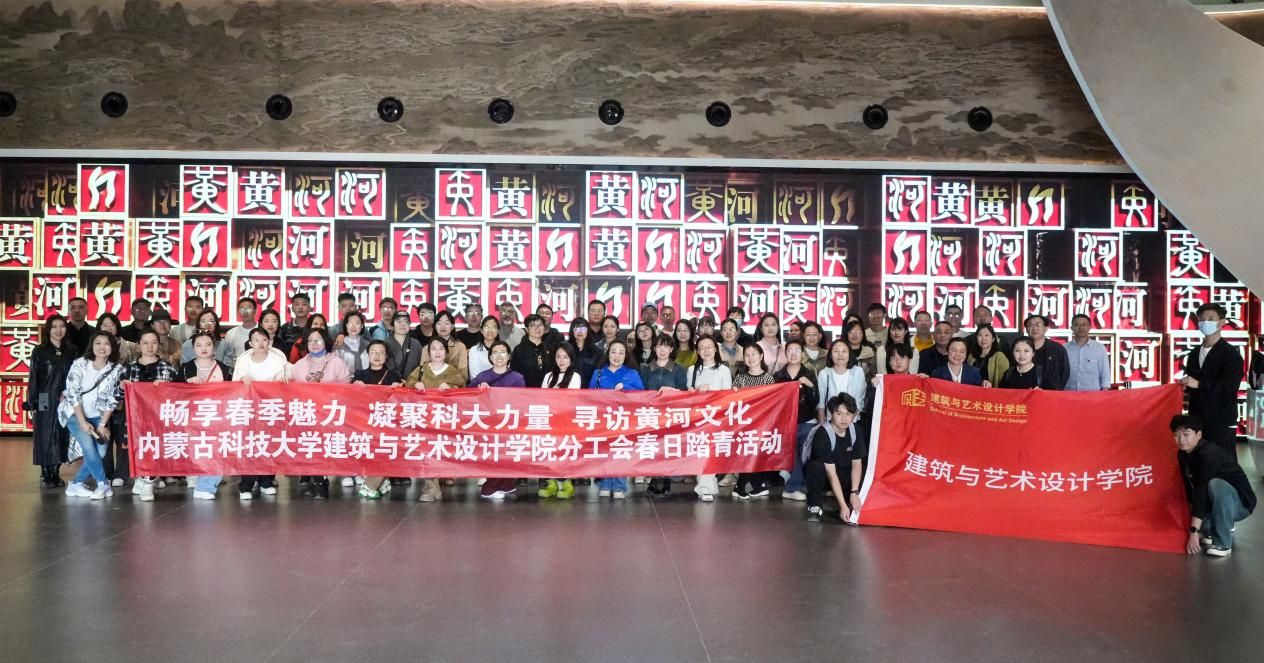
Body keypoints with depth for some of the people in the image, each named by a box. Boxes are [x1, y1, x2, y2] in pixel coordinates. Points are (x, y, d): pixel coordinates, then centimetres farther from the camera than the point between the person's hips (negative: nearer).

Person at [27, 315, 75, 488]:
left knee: (62, 437, 4)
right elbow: (33, 379, -2)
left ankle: (56, 473, 14)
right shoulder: (39, 351, 0)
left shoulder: (71, 351, 8)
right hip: (45, 402, -3)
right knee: (45, 437, 0)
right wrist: (32, 404, -7)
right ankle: (45, 475, 7)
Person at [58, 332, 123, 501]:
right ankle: (103, 484, -6)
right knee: (88, 445, -21)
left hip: (97, 415, 3)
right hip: (74, 412, -3)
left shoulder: (116, 369, -7)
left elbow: (112, 400, -4)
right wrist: (83, 422, -19)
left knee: (100, 451, -10)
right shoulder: (79, 364, -14)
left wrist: (102, 424, -11)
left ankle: (76, 485, 8)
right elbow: (73, 394, -15)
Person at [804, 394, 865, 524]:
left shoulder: (855, 430, -12)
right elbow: (831, 473, -31)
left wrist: (854, 492, -19)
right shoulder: (823, 434, -28)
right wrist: (843, 505, -34)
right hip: (823, 475, -4)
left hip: (844, 474, 4)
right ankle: (816, 506, -17)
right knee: (815, 466, -38)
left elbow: (857, 464, -7)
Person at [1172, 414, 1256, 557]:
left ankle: (1223, 542, -25)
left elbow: (1202, 490, -34)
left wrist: (1194, 531, -37)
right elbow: (1190, 487, -1)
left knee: (1216, 484, -37)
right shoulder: (1183, 454, -5)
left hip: (1241, 502, -7)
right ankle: (1211, 530, 15)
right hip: (1218, 504, 7)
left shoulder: (1208, 454, -29)